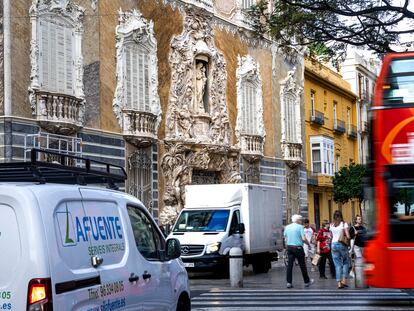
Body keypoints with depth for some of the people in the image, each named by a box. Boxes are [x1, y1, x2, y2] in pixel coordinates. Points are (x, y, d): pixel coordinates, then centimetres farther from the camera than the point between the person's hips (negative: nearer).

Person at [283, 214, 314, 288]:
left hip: (289, 247, 5)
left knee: (289, 265, 3)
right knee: (302, 265, 6)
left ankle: (289, 282, -1)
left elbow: (285, 238, 12)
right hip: (298, 247, -5)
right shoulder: (300, 227, -8)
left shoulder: (287, 227, 9)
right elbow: (303, 238, -14)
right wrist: (308, 243, 3)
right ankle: (307, 282, 16)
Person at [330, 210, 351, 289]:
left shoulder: (331, 225, 7)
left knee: (337, 264, 5)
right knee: (346, 262, 13)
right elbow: (348, 236, -9)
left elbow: (331, 236, 6)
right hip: (342, 244, -3)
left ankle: (339, 283, -1)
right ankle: (344, 280, 2)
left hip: (334, 244, 3)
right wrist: (347, 238, 11)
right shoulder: (344, 224, -4)